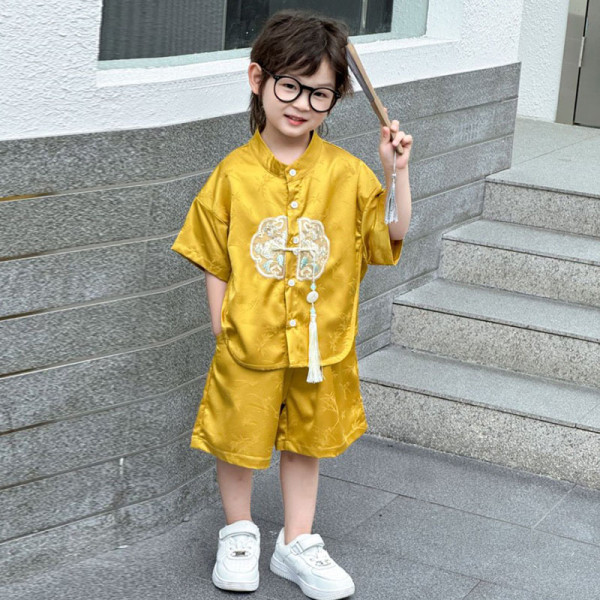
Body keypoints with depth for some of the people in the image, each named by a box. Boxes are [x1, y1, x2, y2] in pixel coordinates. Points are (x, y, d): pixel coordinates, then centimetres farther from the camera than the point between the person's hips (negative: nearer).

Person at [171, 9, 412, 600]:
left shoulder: (346, 173, -5)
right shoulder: (233, 173, -8)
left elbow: (392, 235, -4)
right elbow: (215, 261, -2)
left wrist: (396, 172, -15)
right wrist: (221, 329, -4)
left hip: (320, 340, 2)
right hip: (249, 340, -1)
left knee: (306, 441, 16)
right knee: (238, 439, 12)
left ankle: (297, 543, 33)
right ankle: (239, 534, 36)